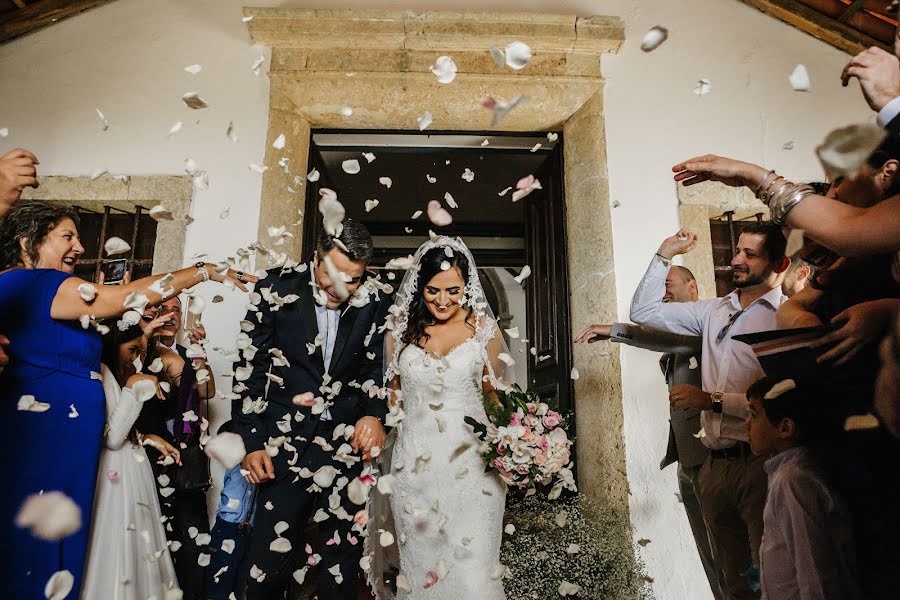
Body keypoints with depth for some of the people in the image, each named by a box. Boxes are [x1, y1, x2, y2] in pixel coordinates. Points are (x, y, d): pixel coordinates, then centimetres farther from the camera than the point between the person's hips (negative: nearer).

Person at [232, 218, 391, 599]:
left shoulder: (373, 303, -1)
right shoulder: (277, 290, -5)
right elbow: (249, 370, -1)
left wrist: (375, 414, -6)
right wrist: (253, 443, -3)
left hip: (349, 443, 2)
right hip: (286, 443, -1)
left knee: (342, 561, 13)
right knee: (269, 564, 3)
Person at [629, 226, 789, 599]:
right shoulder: (714, 311, 13)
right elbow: (644, 311, 16)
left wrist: (713, 400, -15)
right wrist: (664, 254, 12)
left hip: (760, 464, -6)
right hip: (716, 466, 6)